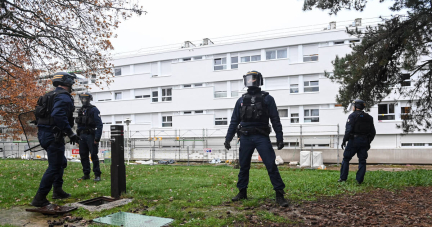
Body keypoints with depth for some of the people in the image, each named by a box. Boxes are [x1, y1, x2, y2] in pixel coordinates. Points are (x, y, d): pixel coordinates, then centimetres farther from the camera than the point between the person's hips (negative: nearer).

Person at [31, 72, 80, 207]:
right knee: (54, 166, -5)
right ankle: (39, 199, -3)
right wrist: (70, 133, -25)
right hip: (53, 135, -10)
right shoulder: (64, 97, -13)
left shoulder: (51, 96, 18)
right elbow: (59, 115, -28)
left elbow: (39, 113, 21)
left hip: (44, 133, 10)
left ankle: (57, 191, 29)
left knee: (61, 163, 22)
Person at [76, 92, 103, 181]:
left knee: (94, 155, -5)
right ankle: (86, 174, 17)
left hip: (91, 136, -7)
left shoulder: (94, 110, -7)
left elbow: (99, 125, -13)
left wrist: (97, 138, -20)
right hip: (82, 136, 7)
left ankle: (97, 175, 1)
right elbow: (79, 125, 18)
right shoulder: (81, 110, 15)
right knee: (83, 156, 8)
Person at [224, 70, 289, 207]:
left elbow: (275, 120, 1)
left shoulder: (267, 99, 3)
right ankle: (242, 193, 24)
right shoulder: (241, 100, 12)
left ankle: (279, 195, 0)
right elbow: (234, 121, 13)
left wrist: (280, 138, -6)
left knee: (271, 166, -7)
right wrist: (228, 138, 8)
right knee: (243, 167, 10)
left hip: (262, 137, -3)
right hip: (245, 138, 3)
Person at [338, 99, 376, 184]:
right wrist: (368, 142, 22)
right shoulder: (369, 117, 11)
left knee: (346, 159, 7)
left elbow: (348, 130, -16)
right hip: (364, 142, 5)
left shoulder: (353, 116, -8)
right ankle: (359, 180, 6)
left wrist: (344, 141, -9)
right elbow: (373, 132, 14)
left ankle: (343, 178, 8)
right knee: (362, 161, 8)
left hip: (354, 141, -5)